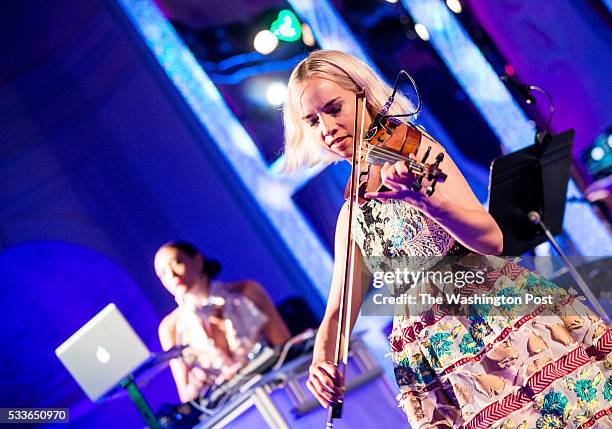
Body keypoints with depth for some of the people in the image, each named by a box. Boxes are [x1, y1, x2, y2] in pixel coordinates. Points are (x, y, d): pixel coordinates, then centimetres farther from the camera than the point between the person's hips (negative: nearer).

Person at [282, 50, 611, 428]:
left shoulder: (416, 150, -1)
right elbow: (338, 311, 8)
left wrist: (423, 198, -35)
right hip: (433, 357, 4)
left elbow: (490, 239, -16)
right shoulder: (352, 214, 12)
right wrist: (322, 360, -15)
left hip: (498, 313, -3)